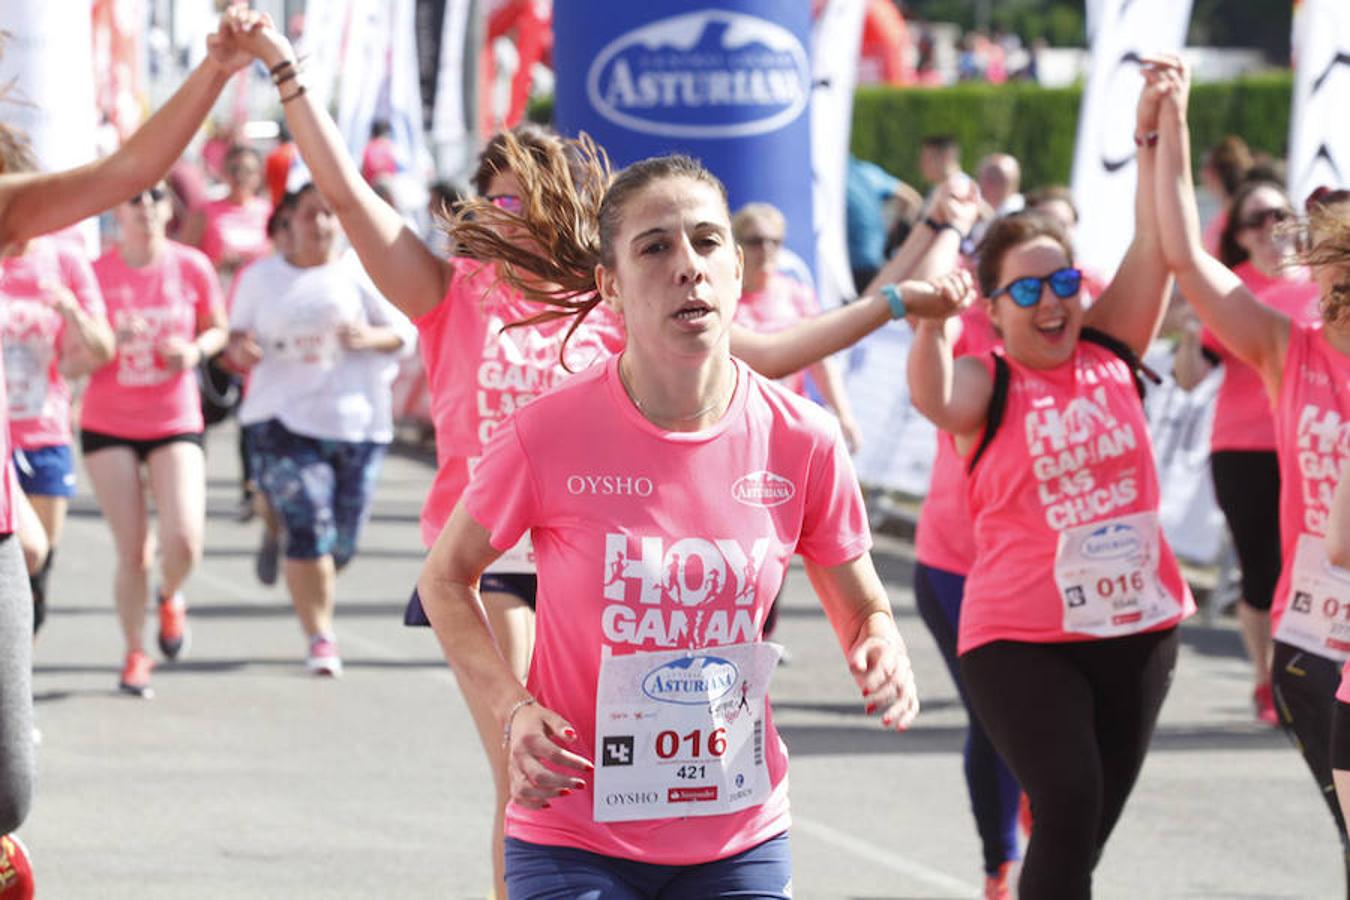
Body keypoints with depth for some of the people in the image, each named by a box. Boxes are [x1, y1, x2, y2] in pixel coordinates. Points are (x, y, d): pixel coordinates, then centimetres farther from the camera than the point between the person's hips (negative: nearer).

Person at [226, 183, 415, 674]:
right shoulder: (261, 278, 9)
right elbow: (237, 334, 16)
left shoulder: (361, 274, 3)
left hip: (356, 423, 1)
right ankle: (319, 637, -9)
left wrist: (369, 337, -16)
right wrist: (240, 349, -8)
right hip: (283, 419, -1)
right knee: (309, 528, -17)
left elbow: (405, 333, 4)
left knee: (341, 542, 4)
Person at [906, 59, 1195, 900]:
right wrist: (930, 317, -46)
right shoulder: (987, 385, -7)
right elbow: (935, 400, -30)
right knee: (1069, 809, -19)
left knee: (1089, 828, 12)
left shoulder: (1109, 350, 5)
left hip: (1137, 623, 5)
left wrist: (1155, 134, -11)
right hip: (1022, 637, -5)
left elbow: (1156, 245, -2)